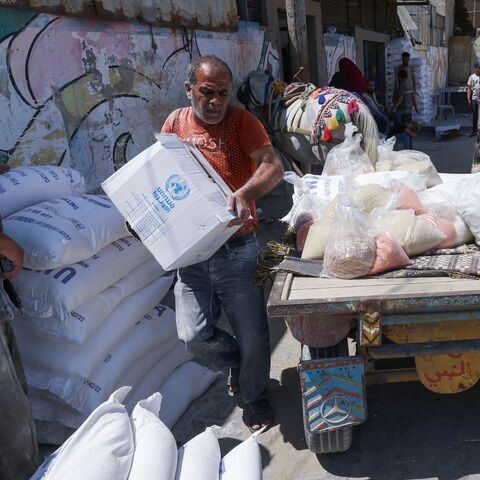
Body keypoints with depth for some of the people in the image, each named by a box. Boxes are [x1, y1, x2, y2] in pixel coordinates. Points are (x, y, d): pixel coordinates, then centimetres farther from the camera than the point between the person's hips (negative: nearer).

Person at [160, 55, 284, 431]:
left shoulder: (241, 120, -4)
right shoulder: (175, 124, 7)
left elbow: (274, 167, -16)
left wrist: (244, 194, -35)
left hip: (237, 249, -3)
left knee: (251, 333, 6)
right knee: (194, 335, 1)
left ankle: (255, 395, 35)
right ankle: (237, 361, 35)